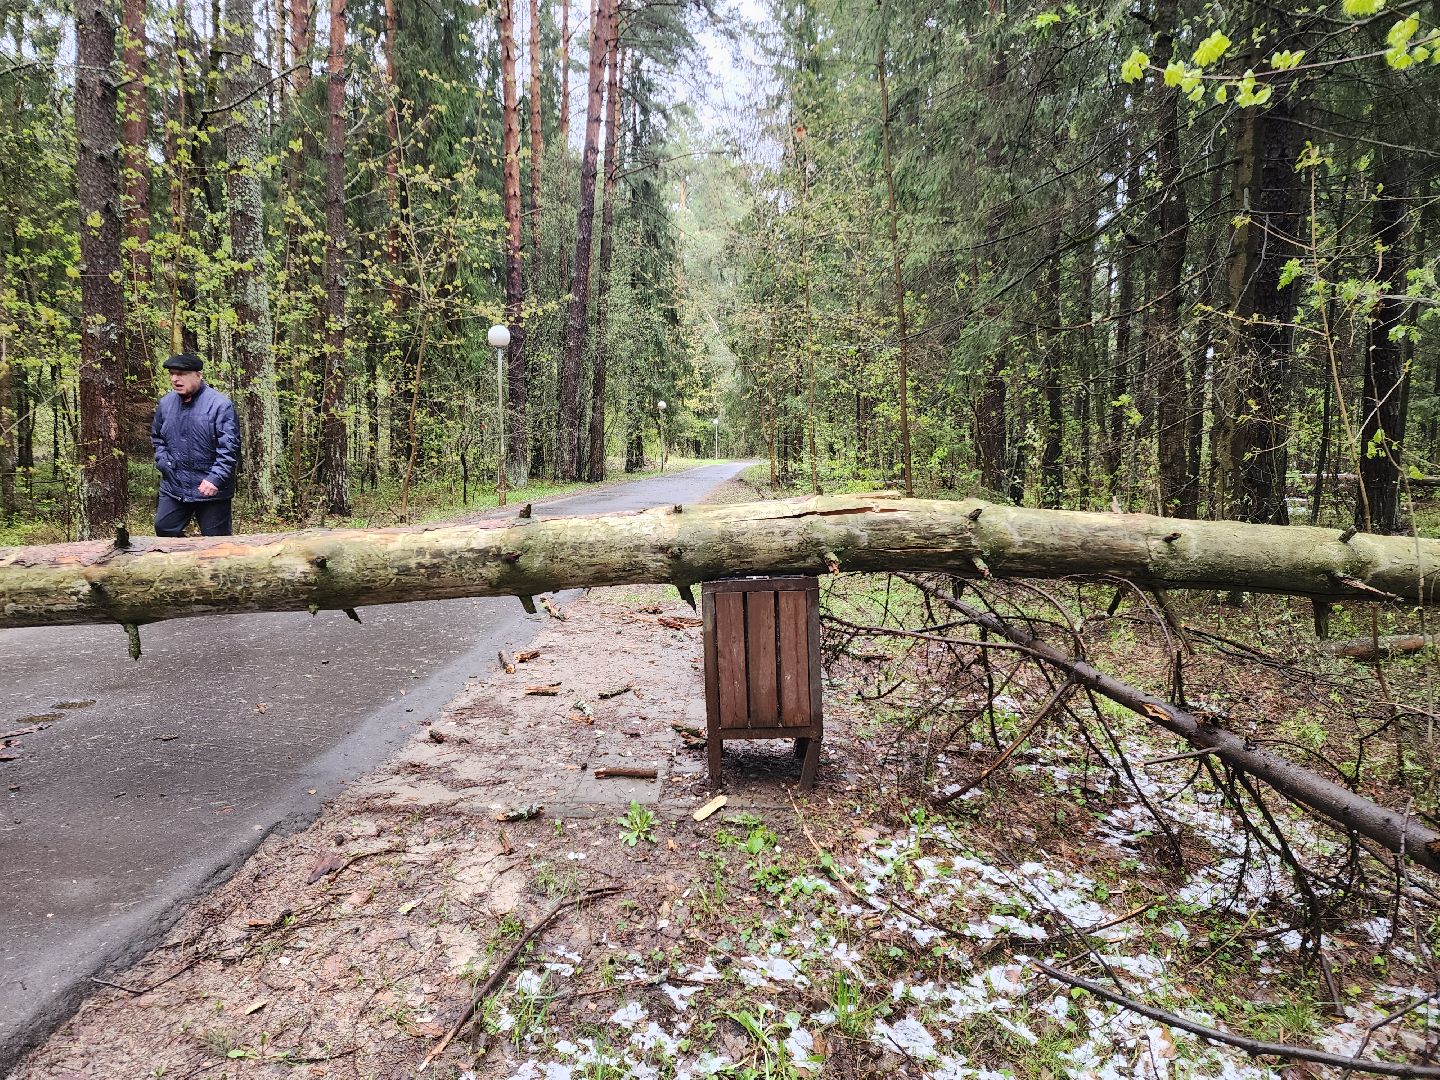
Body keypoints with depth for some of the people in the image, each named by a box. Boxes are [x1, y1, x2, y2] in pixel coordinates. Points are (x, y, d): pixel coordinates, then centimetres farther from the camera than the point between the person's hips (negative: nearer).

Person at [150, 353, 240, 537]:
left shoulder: (220, 404, -14)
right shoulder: (166, 403, 6)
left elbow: (229, 448, -18)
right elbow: (156, 436, 24)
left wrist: (215, 478, -25)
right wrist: (162, 460, 8)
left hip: (210, 490, -6)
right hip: (173, 487, 6)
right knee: (163, 529, 11)